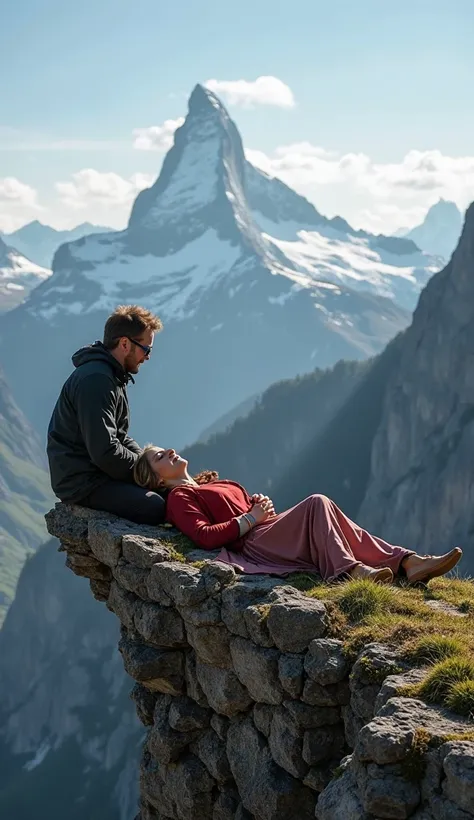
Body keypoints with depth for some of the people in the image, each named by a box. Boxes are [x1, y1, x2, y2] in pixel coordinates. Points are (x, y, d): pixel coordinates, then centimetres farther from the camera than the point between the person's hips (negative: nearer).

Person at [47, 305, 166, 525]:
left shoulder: (111, 375, 14)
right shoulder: (96, 382, -21)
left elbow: (120, 436, 21)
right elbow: (105, 452, -27)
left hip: (96, 471, 11)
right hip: (81, 482, -11)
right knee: (157, 508, -25)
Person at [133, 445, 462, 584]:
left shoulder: (214, 482, 35)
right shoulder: (178, 499, 8)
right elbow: (205, 536, -10)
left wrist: (262, 504, 7)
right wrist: (249, 519, -10)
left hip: (274, 533, 9)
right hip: (254, 545, -8)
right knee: (317, 503, -27)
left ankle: (409, 562, -30)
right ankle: (352, 570, -45)